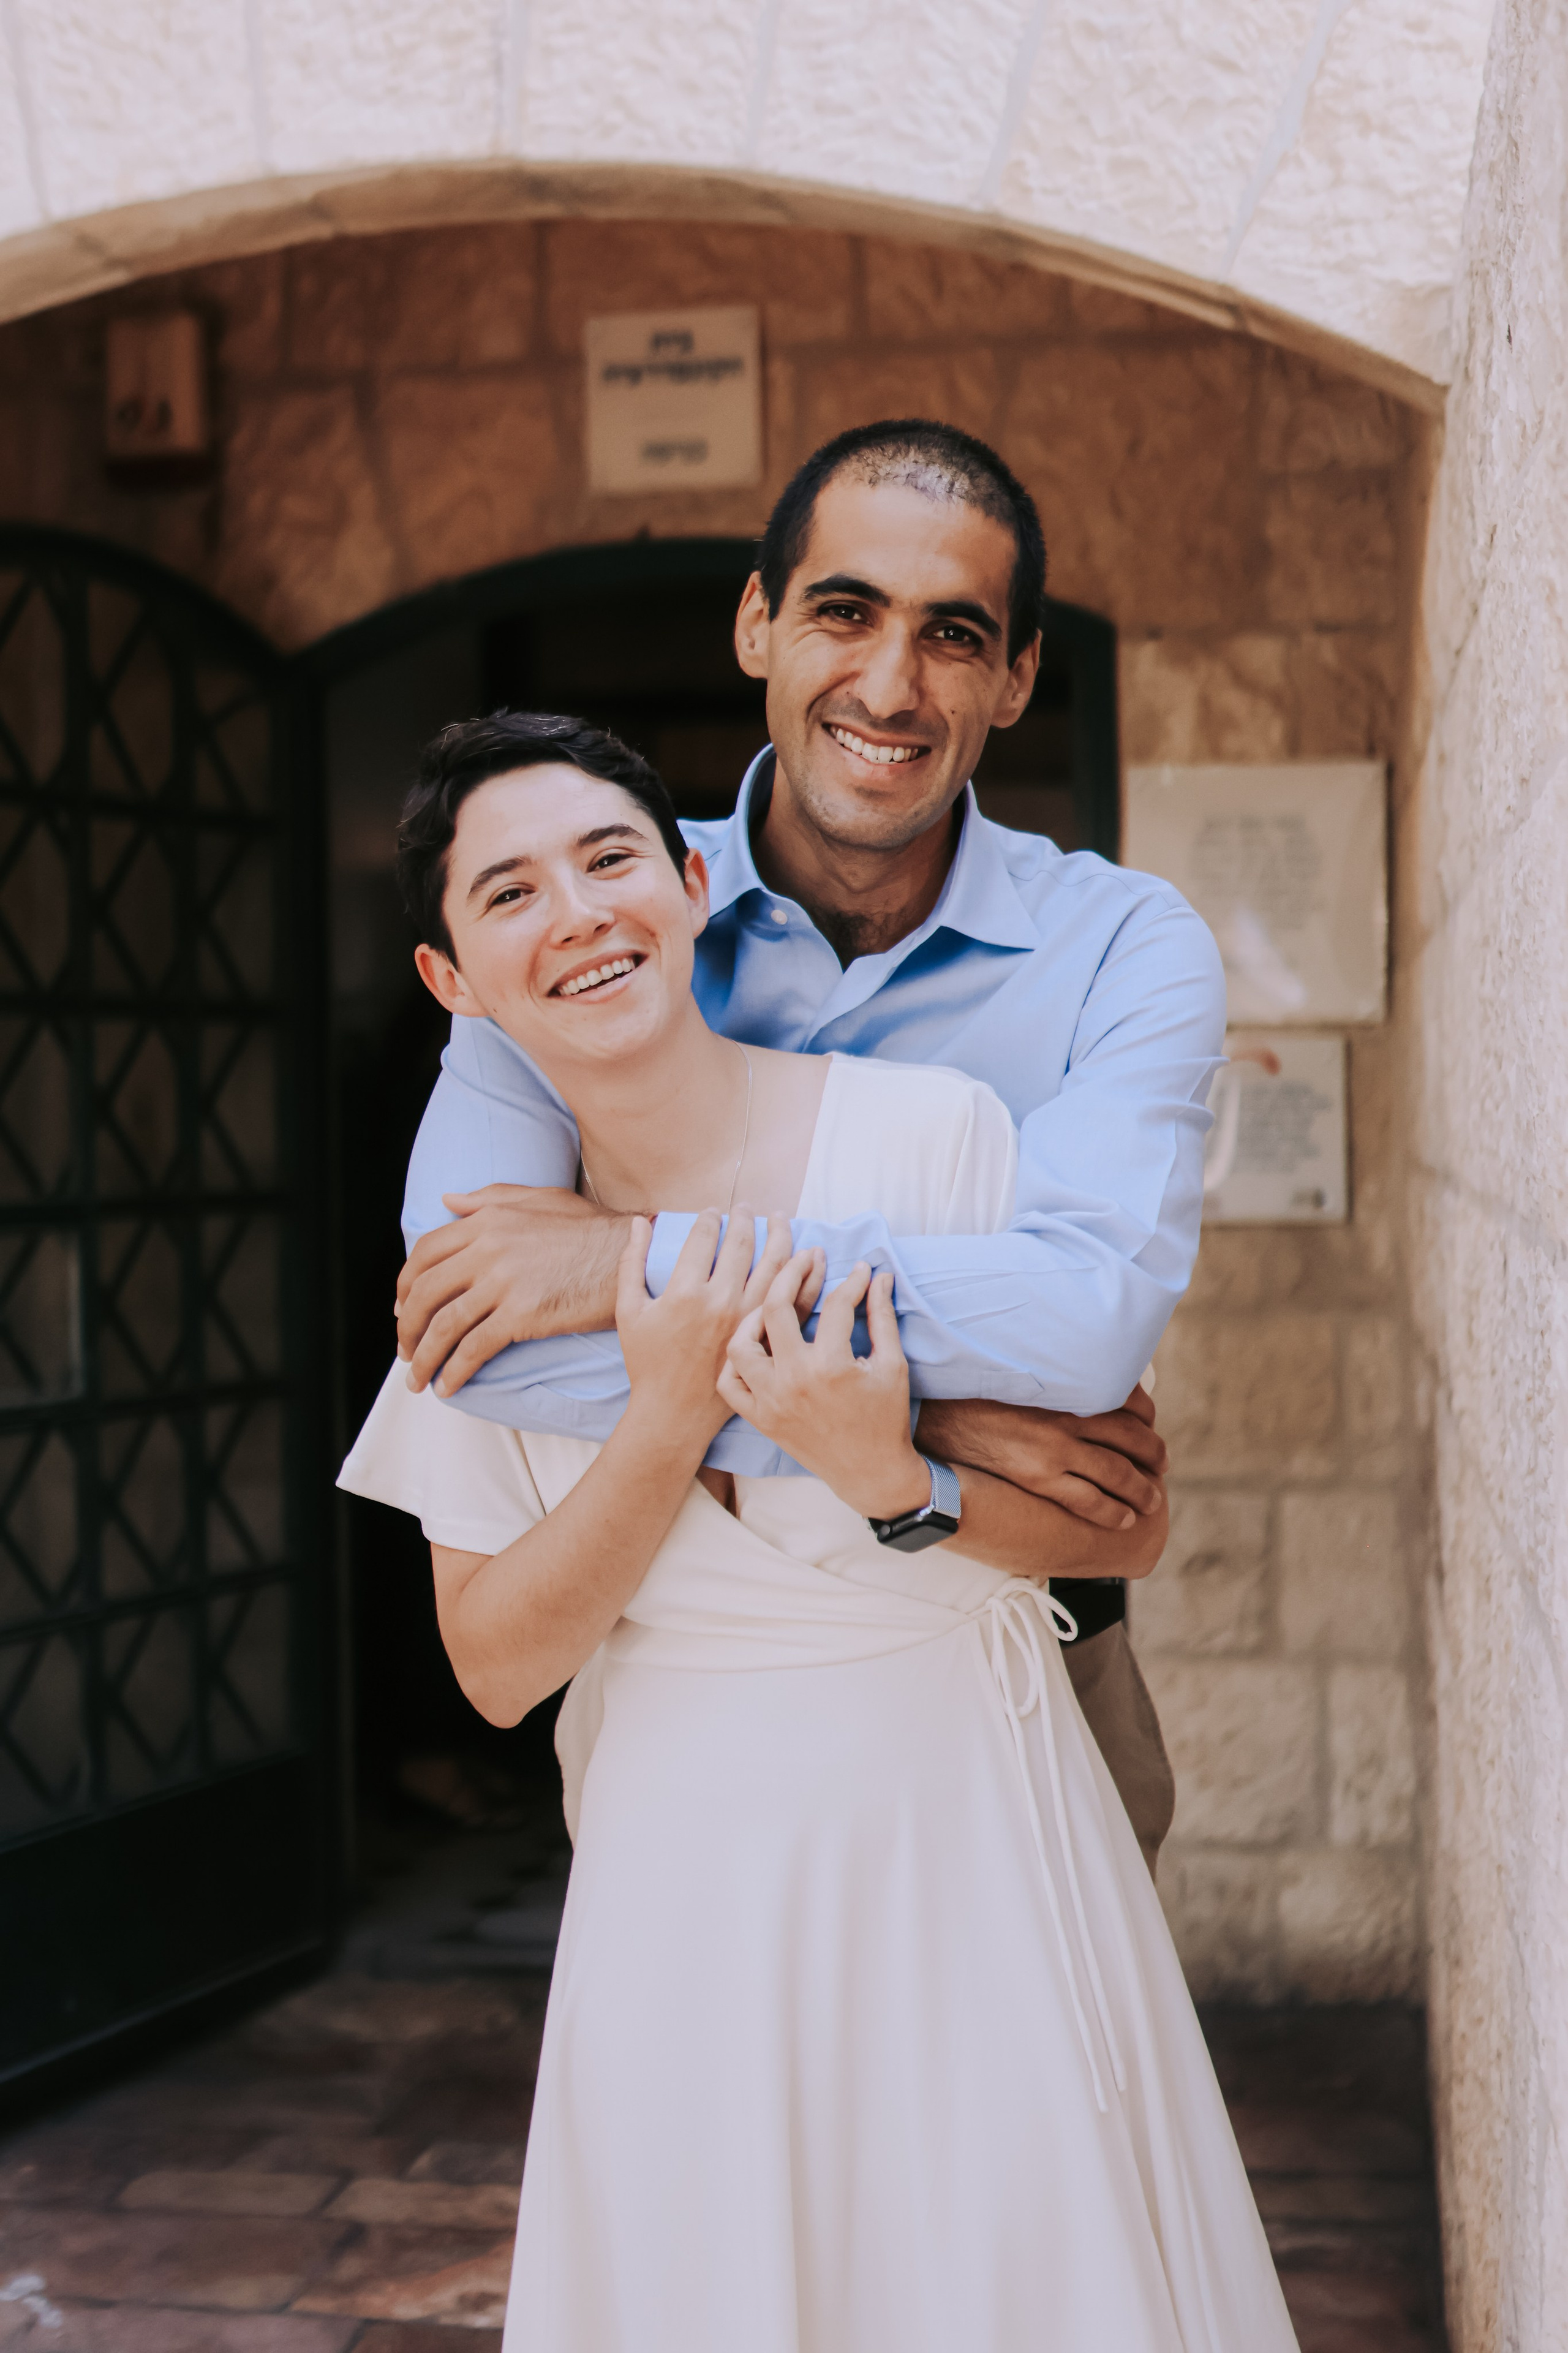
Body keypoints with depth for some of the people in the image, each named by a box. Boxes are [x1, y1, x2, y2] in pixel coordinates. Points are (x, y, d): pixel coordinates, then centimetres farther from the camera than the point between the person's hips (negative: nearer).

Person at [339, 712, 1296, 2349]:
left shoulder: (936, 1135, -12)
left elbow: (1129, 1531, -7)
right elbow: (496, 1666, -5)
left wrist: (895, 1487, -26)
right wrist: (673, 1414, -19)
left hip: (967, 1848, -2)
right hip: (684, 1893, 2)